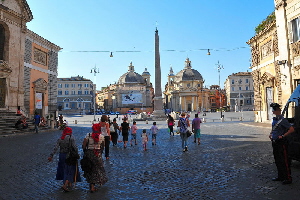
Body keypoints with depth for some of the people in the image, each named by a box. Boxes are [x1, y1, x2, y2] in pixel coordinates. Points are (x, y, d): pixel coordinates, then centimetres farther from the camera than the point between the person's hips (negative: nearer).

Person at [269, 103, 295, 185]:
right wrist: (271, 134, 12)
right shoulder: (274, 119, 10)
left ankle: (288, 178, 8)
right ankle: (280, 176, 28)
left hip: (281, 143, -9)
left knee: (284, 161, -2)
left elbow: (291, 129, -19)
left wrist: (283, 136, -20)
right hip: (275, 143, 9)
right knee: (277, 161, 16)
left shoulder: (283, 120, -15)